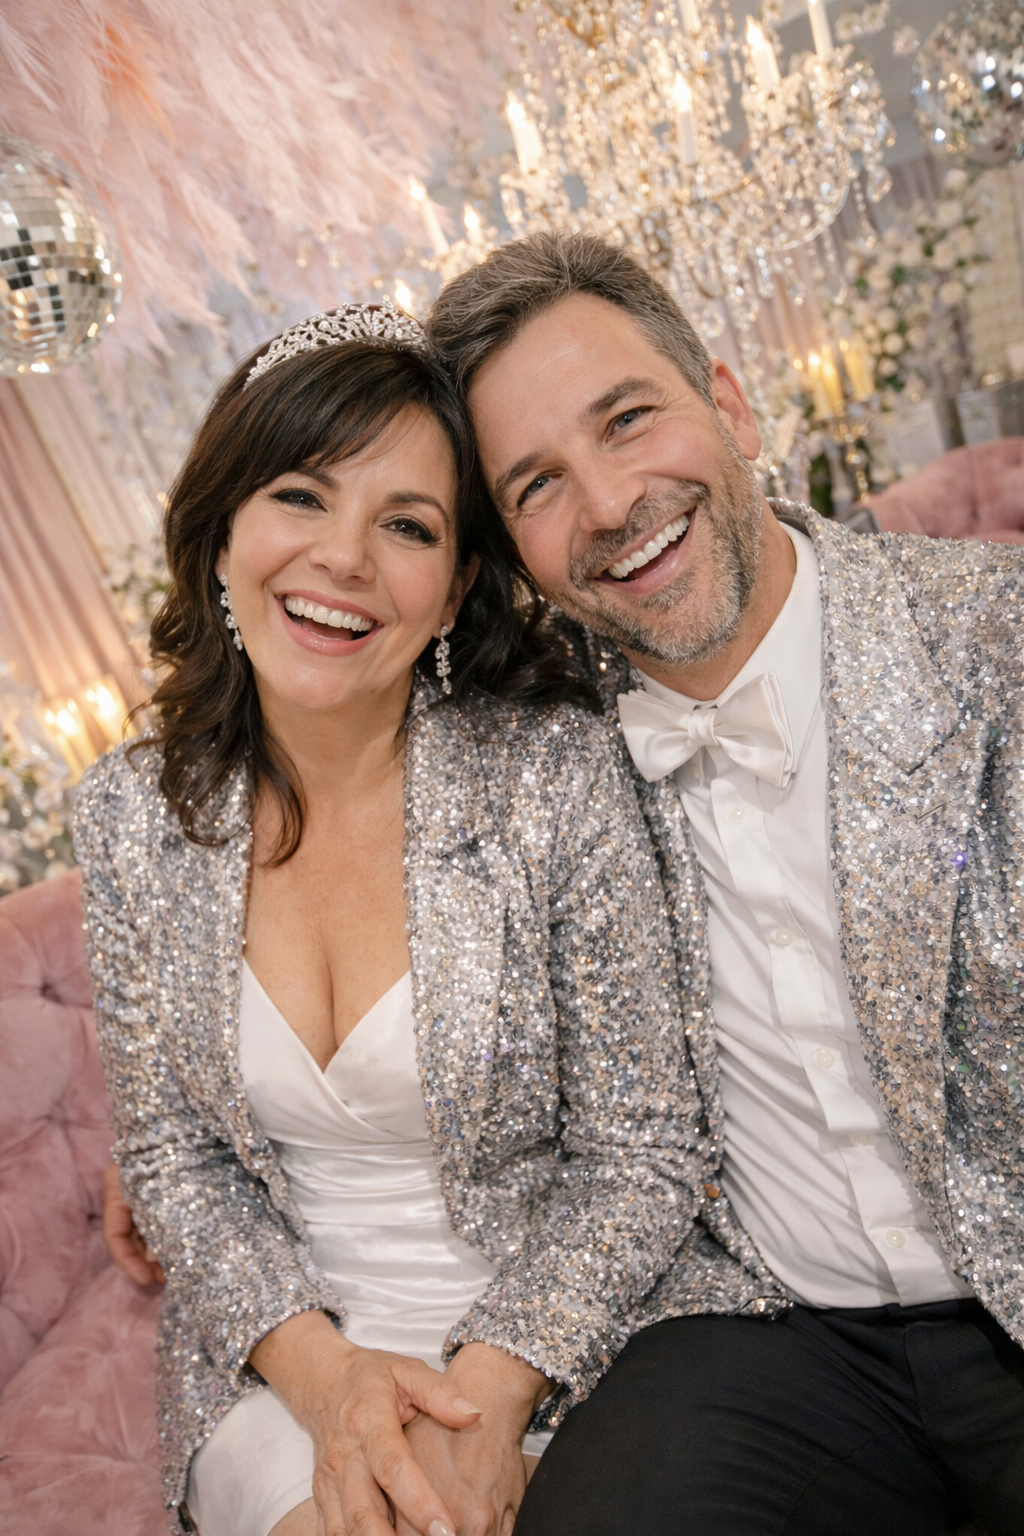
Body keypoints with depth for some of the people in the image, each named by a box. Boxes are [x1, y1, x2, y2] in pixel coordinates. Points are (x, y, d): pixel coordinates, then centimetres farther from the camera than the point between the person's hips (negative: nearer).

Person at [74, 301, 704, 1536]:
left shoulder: (556, 773, -16)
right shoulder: (131, 809, -6)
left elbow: (638, 1155, -10)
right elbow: (172, 1158, 0)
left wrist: (489, 1391, -20)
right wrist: (324, 1374, -14)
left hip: (544, 1336, -1)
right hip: (272, 1352, 2)